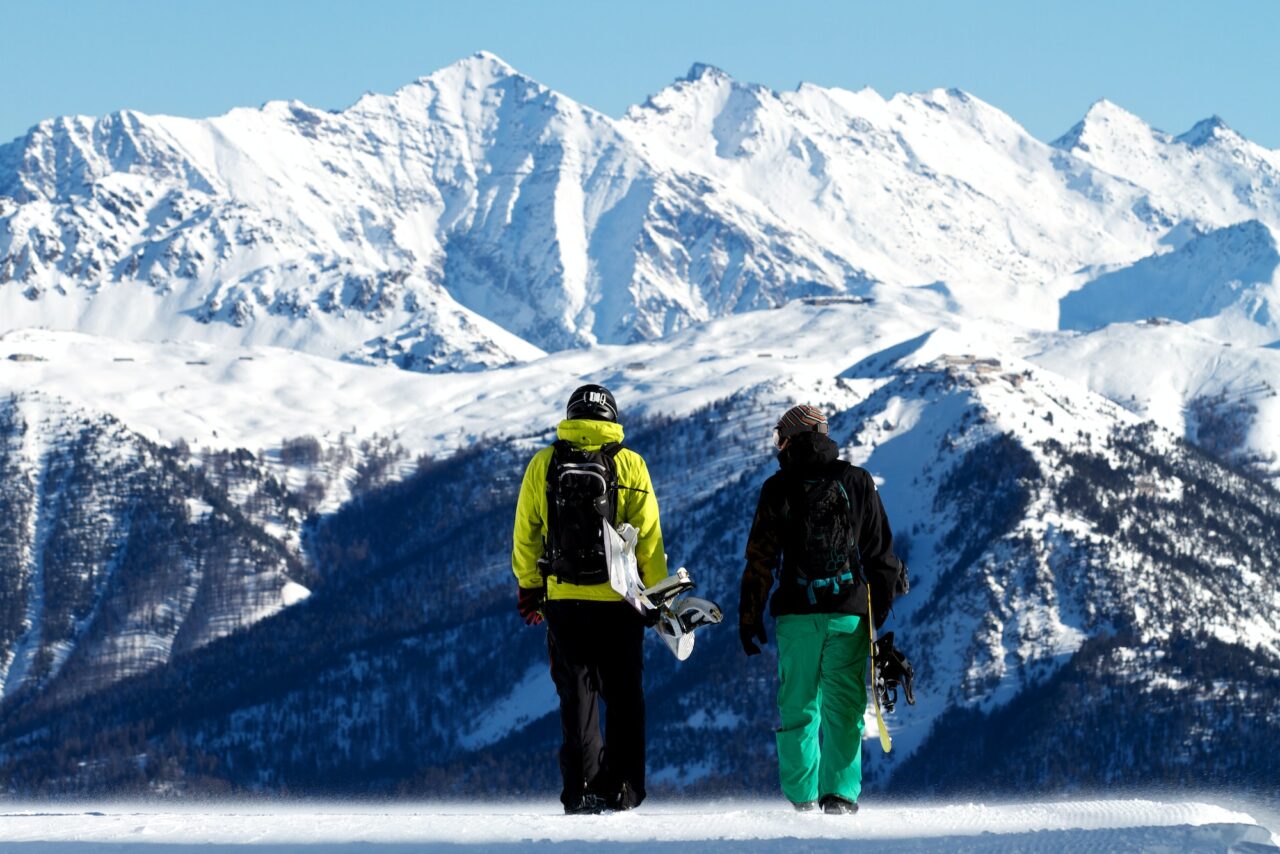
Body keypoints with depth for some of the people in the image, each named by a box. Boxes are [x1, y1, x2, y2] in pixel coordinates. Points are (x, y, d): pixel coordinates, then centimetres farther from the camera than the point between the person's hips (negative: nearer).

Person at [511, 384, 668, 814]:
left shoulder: (543, 464, 1)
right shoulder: (629, 465, -3)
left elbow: (525, 533, 5)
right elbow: (649, 538, -3)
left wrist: (528, 587, 17)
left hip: (563, 599, 1)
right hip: (618, 601, -1)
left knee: (577, 696, 6)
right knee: (624, 696, 9)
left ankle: (581, 790, -1)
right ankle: (622, 789, 7)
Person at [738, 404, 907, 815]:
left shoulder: (778, 489, 1)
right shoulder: (857, 482, 4)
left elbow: (759, 560, 0)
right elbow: (879, 551, 7)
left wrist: (750, 617, 7)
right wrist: (885, 607, 15)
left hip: (796, 613, 0)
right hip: (848, 612, 0)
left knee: (797, 705, 7)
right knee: (844, 704, 1)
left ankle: (801, 794, 7)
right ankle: (840, 793, -6)